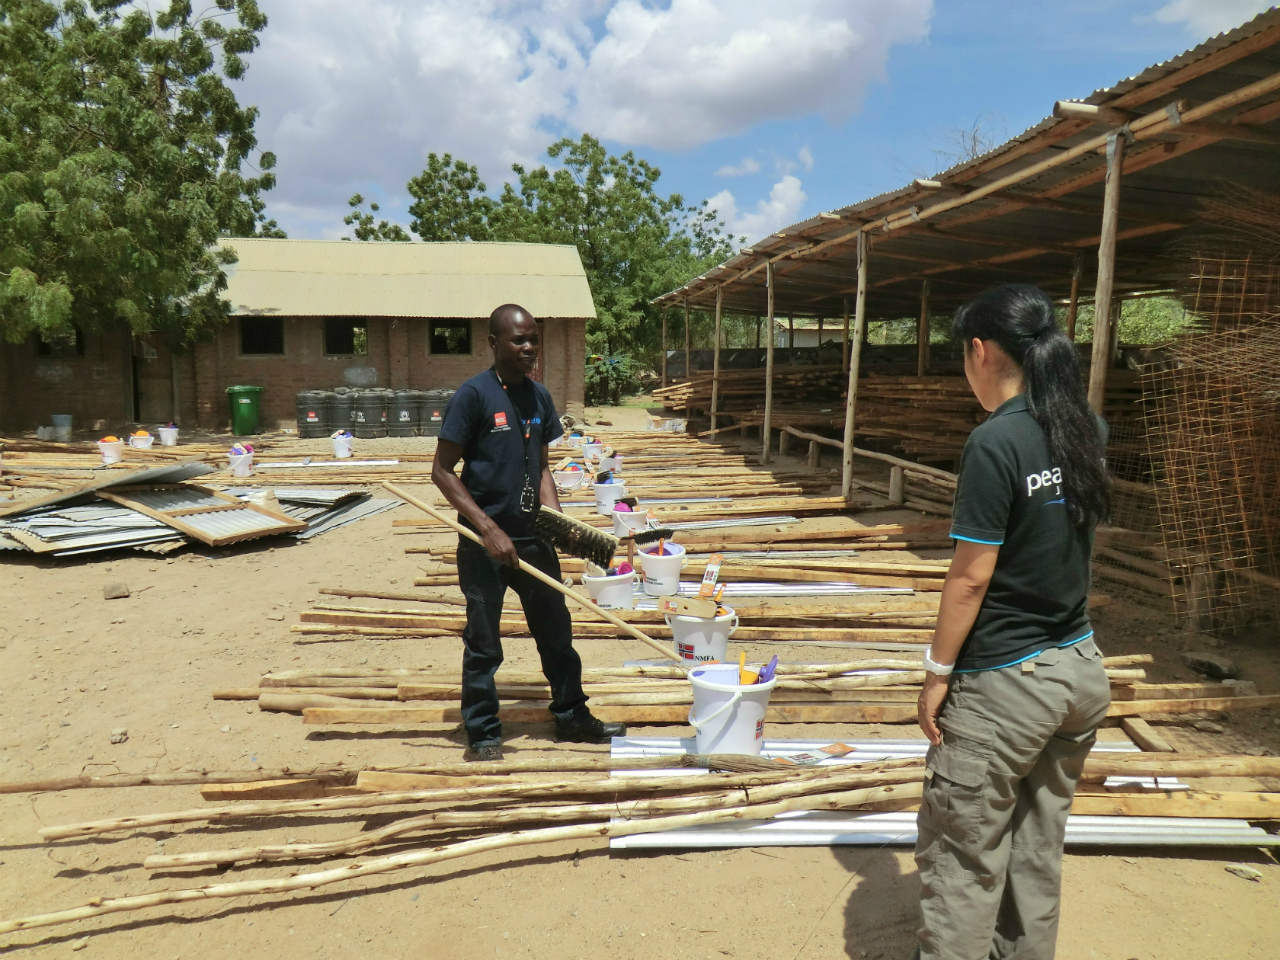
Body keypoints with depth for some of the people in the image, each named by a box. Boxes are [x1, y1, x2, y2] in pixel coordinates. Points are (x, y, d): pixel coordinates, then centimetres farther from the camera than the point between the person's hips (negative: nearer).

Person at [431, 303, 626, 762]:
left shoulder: (539, 397, 6)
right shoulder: (473, 395, -12)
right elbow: (443, 471, -12)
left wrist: (555, 517, -3)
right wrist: (489, 528, -18)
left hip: (531, 537, 6)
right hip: (483, 543, -6)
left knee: (557, 630, 15)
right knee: (483, 642, 7)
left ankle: (572, 716, 32)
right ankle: (483, 732, 24)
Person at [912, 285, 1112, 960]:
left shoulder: (996, 442, -21)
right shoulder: (1087, 430, 2)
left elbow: (971, 577, -19)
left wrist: (938, 672, -9)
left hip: (1004, 682, -8)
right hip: (1080, 670, 8)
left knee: (962, 853, 8)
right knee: (1039, 842, 22)